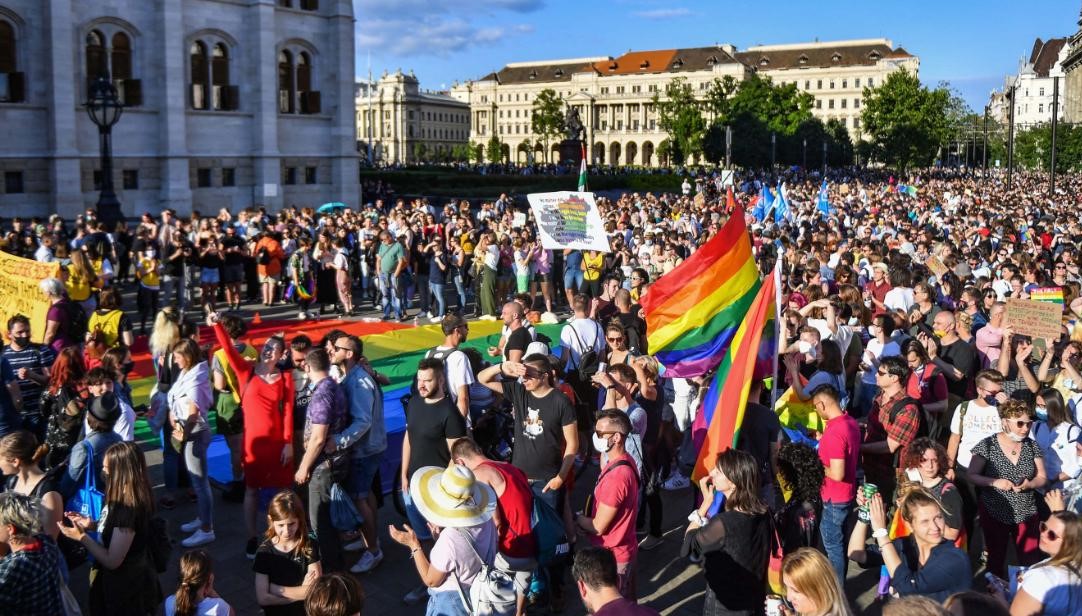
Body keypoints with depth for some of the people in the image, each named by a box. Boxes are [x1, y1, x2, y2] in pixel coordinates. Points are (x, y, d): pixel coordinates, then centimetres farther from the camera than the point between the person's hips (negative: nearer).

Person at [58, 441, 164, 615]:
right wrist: (93, 525, 1)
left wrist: (81, 536, -19)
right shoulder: (125, 499, -1)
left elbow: (112, 561, -26)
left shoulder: (128, 509, -31)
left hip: (124, 588, -9)